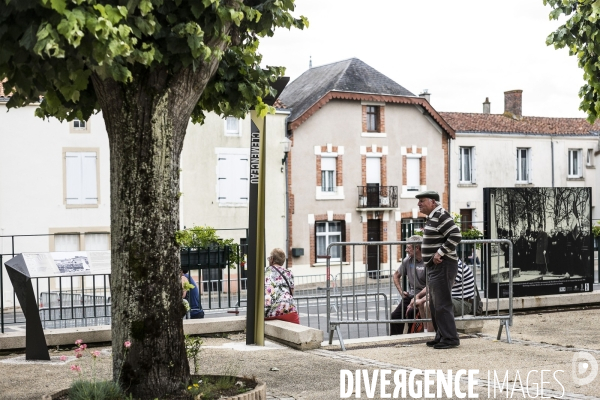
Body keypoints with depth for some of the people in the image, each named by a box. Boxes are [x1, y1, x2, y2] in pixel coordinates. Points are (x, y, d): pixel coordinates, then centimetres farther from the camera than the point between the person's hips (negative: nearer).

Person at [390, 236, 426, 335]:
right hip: (410, 295, 6)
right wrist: (401, 291, 14)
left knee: (411, 313, -30)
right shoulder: (407, 260, 7)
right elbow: (396, 275, 25)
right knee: (395, 316, -12)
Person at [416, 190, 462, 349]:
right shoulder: (432, 217, 15)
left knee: (442, 304, -8)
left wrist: (440, 253, -22)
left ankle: (450, 339, -2)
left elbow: (456, 235, -24)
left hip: (442, 266, -11)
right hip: (434, 267, 11)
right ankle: (441, 336, 22)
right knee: (434, 305, 15)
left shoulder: (441, 215, -16)